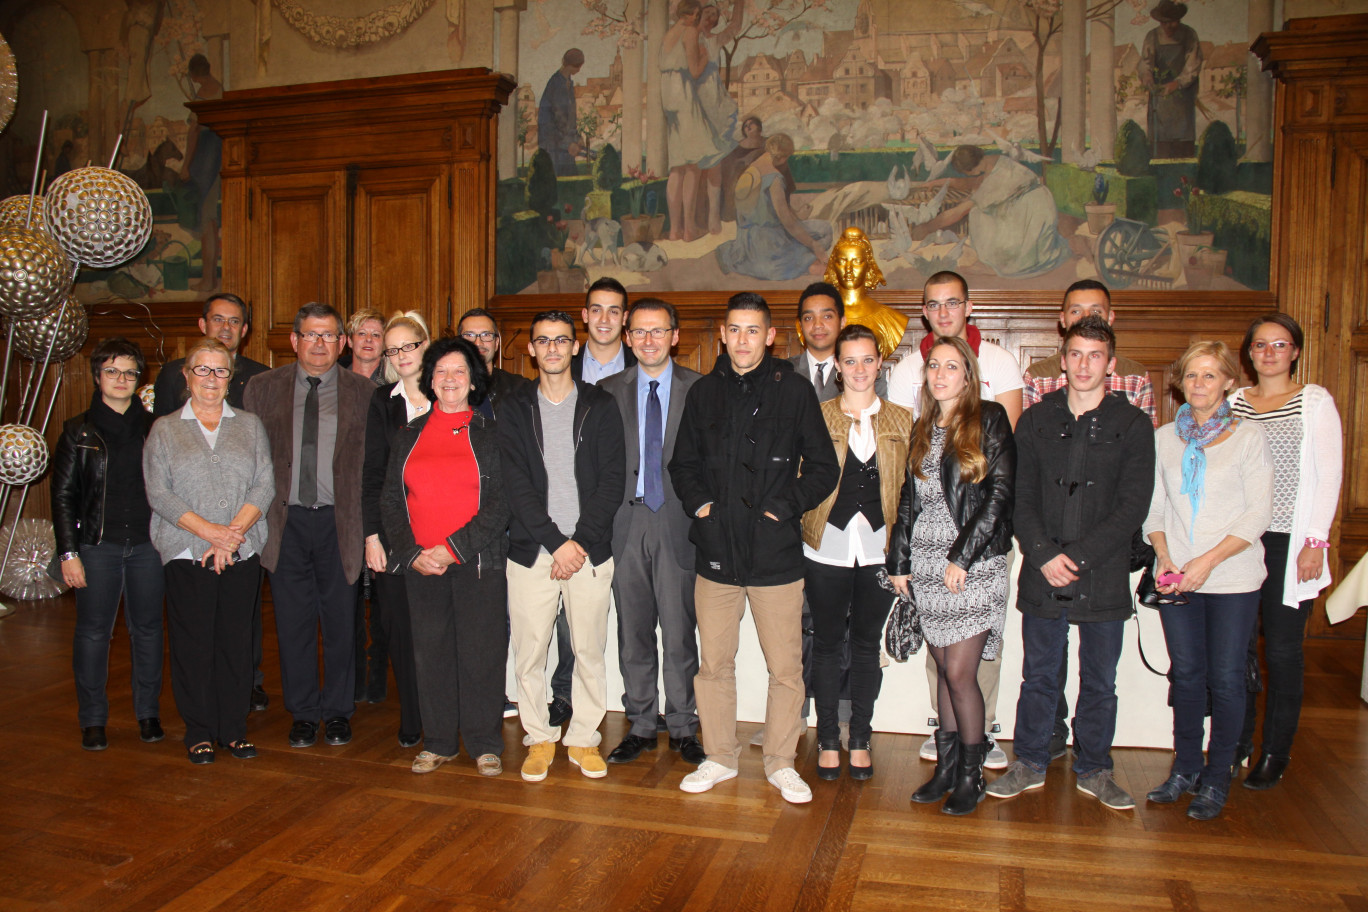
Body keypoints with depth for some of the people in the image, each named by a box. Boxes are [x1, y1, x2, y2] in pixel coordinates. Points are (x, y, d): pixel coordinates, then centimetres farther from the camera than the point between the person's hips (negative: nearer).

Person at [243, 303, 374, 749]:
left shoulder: (364, 393, 3)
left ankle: (338, 711, 24)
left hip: (340, 521, -1)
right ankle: (303, 712, 24)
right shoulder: (262, 388, 7)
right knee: (293, 622, 9)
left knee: (341, 621, 7)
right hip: (286, 520, 1)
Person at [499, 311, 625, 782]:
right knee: (529, 652, 4)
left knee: (589, 650, 5)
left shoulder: (601, 406, 5)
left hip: (590, 549, 0)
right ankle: (539, 738, 22)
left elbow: (613, 479, -2)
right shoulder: (514, 409, 6)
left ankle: (584, 738, 21)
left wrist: (581, 541, -11)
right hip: (532, 550, 1)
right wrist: (556, 542, -11)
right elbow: (516, 485, -2)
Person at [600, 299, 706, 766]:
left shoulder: (699, 389, 2)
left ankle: (682, 727, 17)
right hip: (626, 519, 2)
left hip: (678, 520, -2)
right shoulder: (609, 390, 9)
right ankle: (641, 726, 22)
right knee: (633, 629, 9)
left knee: (680, 630, 2)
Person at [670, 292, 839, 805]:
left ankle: (780, 762, 22)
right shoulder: (704, 393, 11)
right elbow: (683, 463, 18)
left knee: (785, 667, 4)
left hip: (776, 551, -2)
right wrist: (698, 503, 1)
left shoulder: (794, 391, 2)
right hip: (717, 551, 3)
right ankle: (720, 758, 27)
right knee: (713, 663, 10)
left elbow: (823, 467, 2)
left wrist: (785, 507, -8)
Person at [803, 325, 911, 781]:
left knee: (867, 644, 10)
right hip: (827, 546, -1)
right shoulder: (817, 416, 2)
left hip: (879, 549, 1)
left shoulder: (902, 421, 6)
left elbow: (910, 487, 6)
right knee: (827, 643, 7)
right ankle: (828, 740, 20)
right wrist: (795, 548, -4)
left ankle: (860, 740, 23)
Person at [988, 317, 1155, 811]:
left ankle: (1093, 769, 27)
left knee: (1099, 682, 11)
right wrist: (1045, 555, -11)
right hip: (1041, 575, 1)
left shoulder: (1133, 425, 1)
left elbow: (1133, 507, -6)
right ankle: (1030, 763, 25)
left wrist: (1077, 555, -14)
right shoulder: (1035, 421, 7)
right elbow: (1021, 500, 3)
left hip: (1104, 577, -1)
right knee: (1038, 677, 10)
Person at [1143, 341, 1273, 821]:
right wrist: (1163, 556, -6)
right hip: (1176, 579, 3)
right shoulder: (1164, 438, 8)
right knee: (1186, 673, 10)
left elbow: (1258, 514, -7)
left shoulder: (1248, 437, -2)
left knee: (1225, 677, 3)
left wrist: (1207, 561, -15)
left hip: (1232, 579, -3)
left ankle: (1216, 778, 17)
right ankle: (1185, 767, 24)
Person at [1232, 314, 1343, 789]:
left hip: (1288, 542, -3)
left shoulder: (1315, 401, 2)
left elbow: (1329, 475, -2)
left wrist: (1315, 541, -9)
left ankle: (1275, 754, 14)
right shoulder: (1233, 402, 11)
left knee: (1282, 650, 1)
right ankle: (1235, 745, 16)